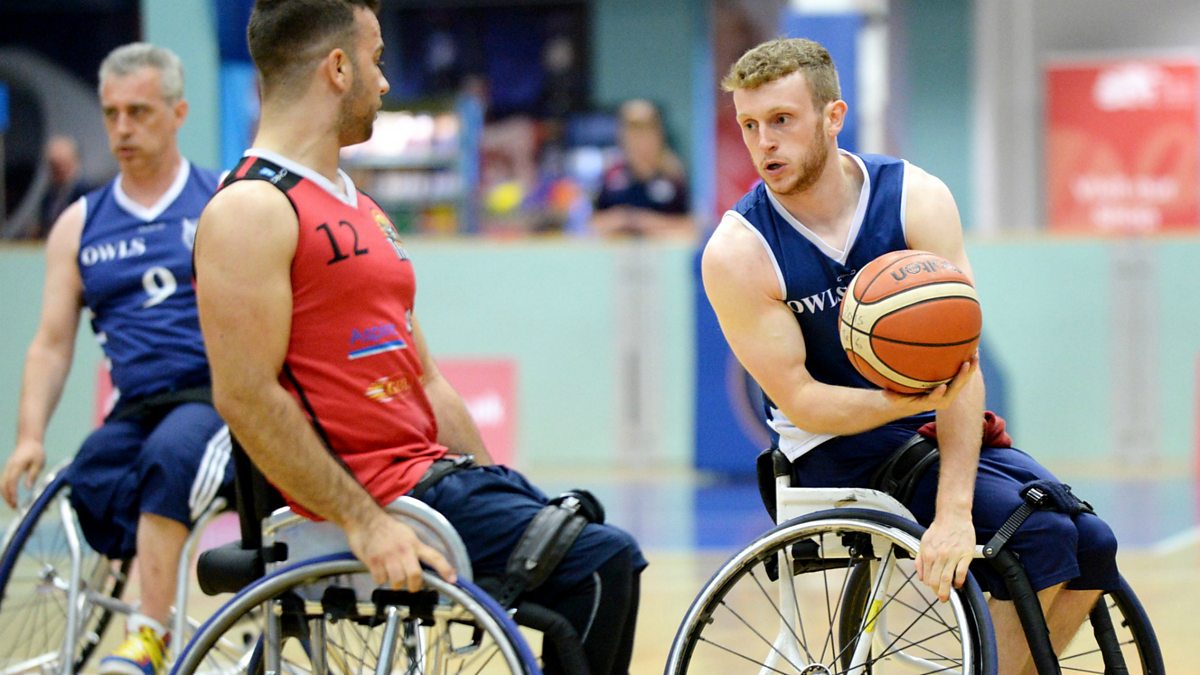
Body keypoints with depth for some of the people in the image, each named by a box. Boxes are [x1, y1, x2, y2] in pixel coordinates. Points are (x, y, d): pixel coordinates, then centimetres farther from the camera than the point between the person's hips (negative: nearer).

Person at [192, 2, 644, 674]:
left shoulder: (360, 209, 21)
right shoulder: (252, 210, -10)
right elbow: (246, 397, -19)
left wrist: (494, 490, 13)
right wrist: (365, 523, -22)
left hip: (435, 468, 10)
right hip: (371, 493, -10)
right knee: (601, 563, -18)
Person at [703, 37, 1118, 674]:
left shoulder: (917, 199, -12)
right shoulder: (737, 254, -16)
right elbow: (798, 399, -15)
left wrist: (955, 511, -29)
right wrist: (904, 402, -36)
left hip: (938, 423, 4)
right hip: (836, 445, -4)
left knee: (1091, 546, -10)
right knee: (1040, 538, -23)